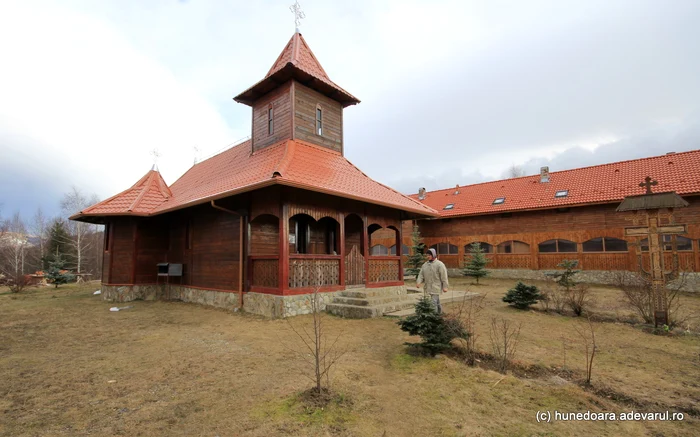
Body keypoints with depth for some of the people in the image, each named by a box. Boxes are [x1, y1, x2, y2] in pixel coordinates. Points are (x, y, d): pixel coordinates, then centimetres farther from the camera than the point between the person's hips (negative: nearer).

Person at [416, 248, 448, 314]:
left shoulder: (439, 264, -9)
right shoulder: (425, 264, 9)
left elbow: (444, 276, -10)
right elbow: (421, 275, 6)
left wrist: (445, 287, -12)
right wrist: (418, 282, -10)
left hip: (436, 287, -6)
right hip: (428, 287, 6)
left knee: (434, 302, -11)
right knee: (436, 301, 20)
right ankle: (439, 311, 39)